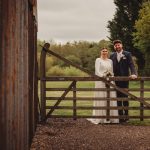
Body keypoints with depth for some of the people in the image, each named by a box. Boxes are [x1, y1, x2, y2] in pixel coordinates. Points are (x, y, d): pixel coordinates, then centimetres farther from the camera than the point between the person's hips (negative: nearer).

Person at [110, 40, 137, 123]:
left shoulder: (127, 54, 1)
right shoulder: (112, 55, 10)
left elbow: (131, 65, -7)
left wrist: (133, 73, -23)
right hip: (116, 79, 3)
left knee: (125, 97, 1)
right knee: (118, 97, 4)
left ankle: (126, 115, 8)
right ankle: (120, 115, 9)